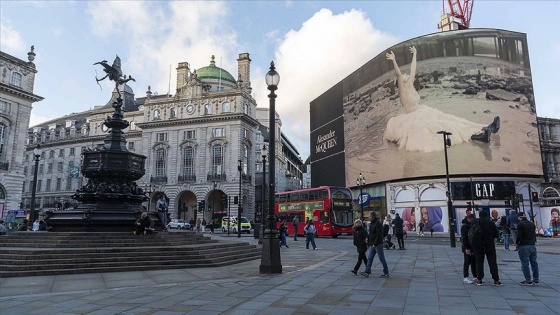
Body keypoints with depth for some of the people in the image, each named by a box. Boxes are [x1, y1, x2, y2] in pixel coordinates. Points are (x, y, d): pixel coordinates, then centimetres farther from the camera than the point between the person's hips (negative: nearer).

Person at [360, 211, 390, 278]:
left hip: (378, 244, -9)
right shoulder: (371, 223, 13)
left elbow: (379, 235, -22)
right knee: (369, 258, 8)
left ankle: (386, 273, 10)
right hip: (372, 245, 9)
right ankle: (367, 272, 10)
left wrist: (375, 244, -22)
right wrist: (368, 241, 11)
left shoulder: (378, 224, -17)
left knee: (382, 259, 0)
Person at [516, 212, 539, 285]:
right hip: (533, 246, 7)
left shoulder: (520, 224, -10)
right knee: (534, 263, 13)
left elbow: (519, 236, -16)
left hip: (524, 246, -7)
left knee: (525, 264, -2)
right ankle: (536, 280, 17)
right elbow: (534, 235, 16)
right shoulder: (532, 224, 12)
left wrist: (517, 242, 0)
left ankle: (528, 280, -2)